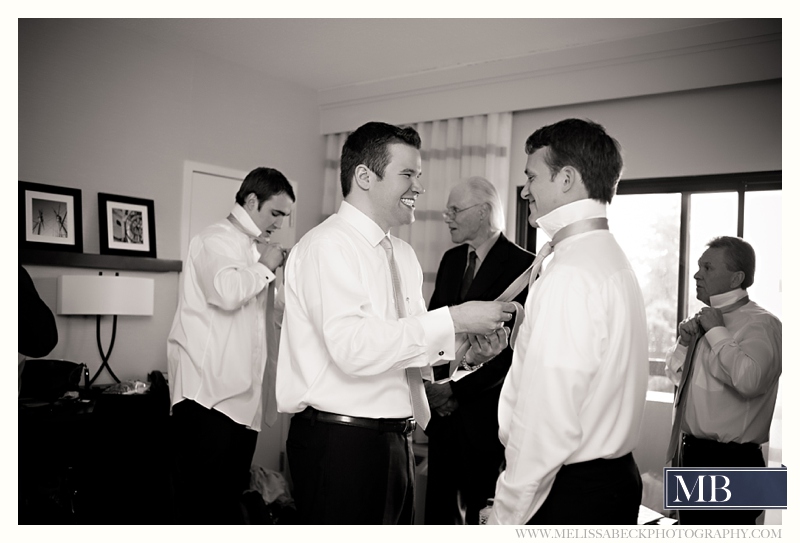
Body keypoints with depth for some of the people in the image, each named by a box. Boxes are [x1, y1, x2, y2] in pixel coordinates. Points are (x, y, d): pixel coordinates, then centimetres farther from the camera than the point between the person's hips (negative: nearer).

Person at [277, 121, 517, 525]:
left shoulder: (403, 253, 13)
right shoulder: (327, 245, -14)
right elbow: (354, 347, -26)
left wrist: (460, 344, -1)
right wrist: (454, 319, -22)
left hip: (394, 440, 9)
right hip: (341, 442, -8)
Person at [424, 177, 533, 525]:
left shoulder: (522, 265, -11)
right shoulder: (451, 260, 11)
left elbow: (514, 347, -15)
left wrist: (458, 390, -13)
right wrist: (432, 384, -4)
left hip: (484, 413, -6)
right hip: (443, 407, 6)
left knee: (480, 509, 6)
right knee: (438, 505, 14)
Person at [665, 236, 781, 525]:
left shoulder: (761, 323, -14)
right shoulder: (706, 318, 10)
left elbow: (749, 379, -33)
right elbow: (675, 375, 19)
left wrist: (717, 332, -20)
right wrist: (684, 342, 0)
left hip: (730, 461, -8)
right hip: (693, 453, 8)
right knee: (691, 524, 19)